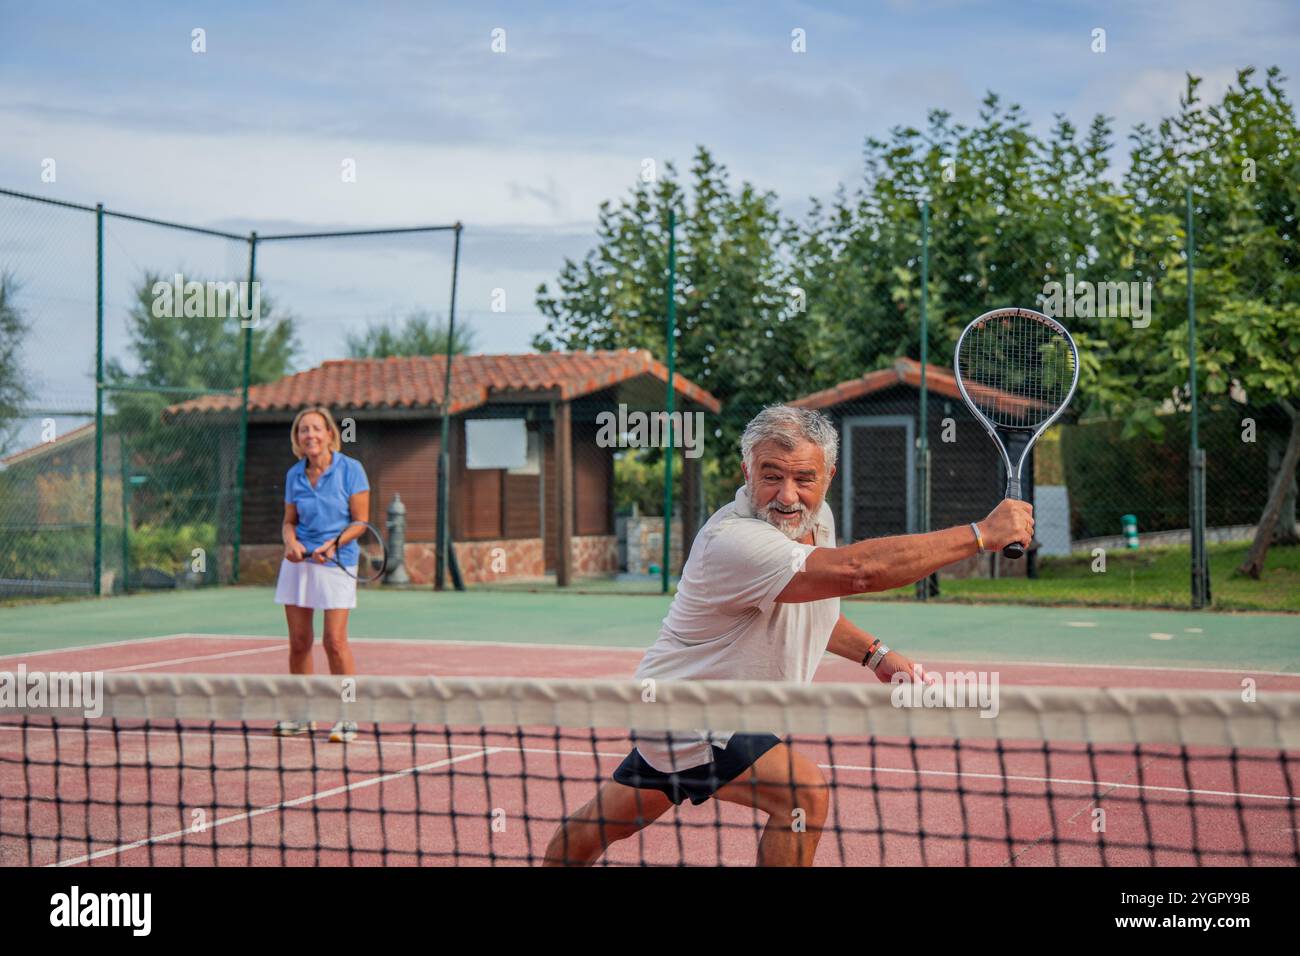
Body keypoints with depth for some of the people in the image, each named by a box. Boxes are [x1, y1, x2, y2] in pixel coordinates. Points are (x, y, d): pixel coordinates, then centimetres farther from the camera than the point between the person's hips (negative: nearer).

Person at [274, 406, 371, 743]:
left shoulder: (350, 469, -6)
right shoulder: (294, 475, 7)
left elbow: (360, 521, -6)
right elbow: (289, 521, 13)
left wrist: (333, 544, -20)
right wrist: (291, 541, -9)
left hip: (336, 563, -4)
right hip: (298, 562, 4)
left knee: (335, 641, -10)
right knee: (298, 641, 6)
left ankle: (348, 718, -1)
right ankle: (301, 714, 18)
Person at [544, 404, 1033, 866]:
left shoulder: (818, 520, -2)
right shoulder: (734, 541, -34)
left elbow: (806, 610, 19)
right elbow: (859, 569, -46)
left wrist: (876, 655, 5)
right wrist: (983, 534, -43)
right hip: (688, 716, -9)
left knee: (607, 820, 26)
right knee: (803, 794, -23)